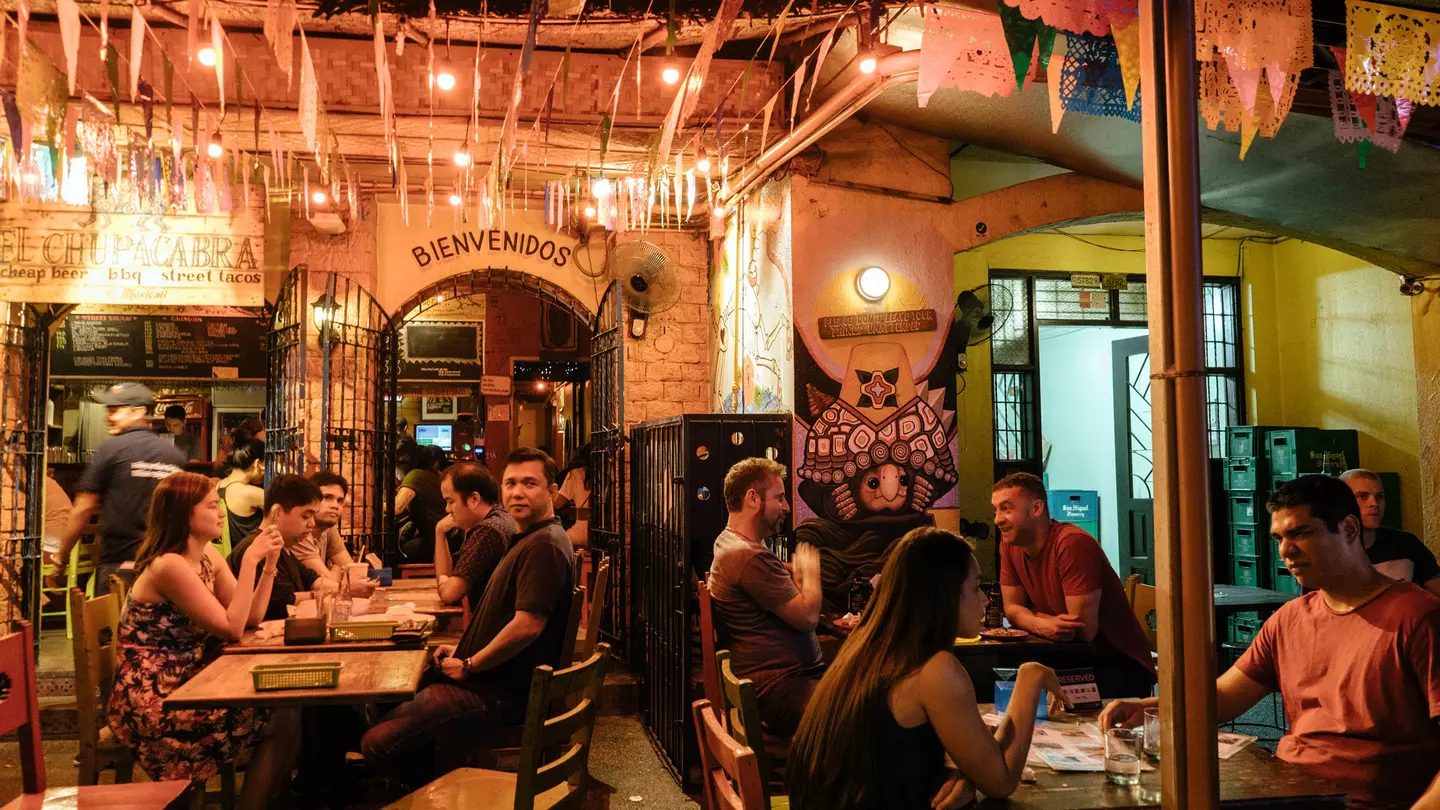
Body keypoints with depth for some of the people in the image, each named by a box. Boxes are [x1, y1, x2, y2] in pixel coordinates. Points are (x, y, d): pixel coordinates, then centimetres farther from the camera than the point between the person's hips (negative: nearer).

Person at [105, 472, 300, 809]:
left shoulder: (209, 556, 8)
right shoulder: (169, 565, -19)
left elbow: (251, 617, 6)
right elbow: (232, 628, -20)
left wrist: (270, 560, -3)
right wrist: (250, 560, -20)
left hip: (183, 683, 8)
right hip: (151, 699, -8)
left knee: (283, 705, -6)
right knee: (280, 723, -16)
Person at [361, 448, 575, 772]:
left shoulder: (544, 545, -19)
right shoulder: (529, 539, 17)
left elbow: (528, 624, -27)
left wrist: (469, 666, -14)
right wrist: (465, 651, 13)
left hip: (504, 693, -11)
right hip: (496, 680, 11)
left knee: (377, 742, -17)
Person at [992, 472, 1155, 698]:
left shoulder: (1073, 543, -24)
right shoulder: (1010, 542, -1)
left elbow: (1084, 630, -25)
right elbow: (1012, 607, 3)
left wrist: (1031, 616, -9)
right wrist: (1043, 625, -19)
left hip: (1119, 665, -7)